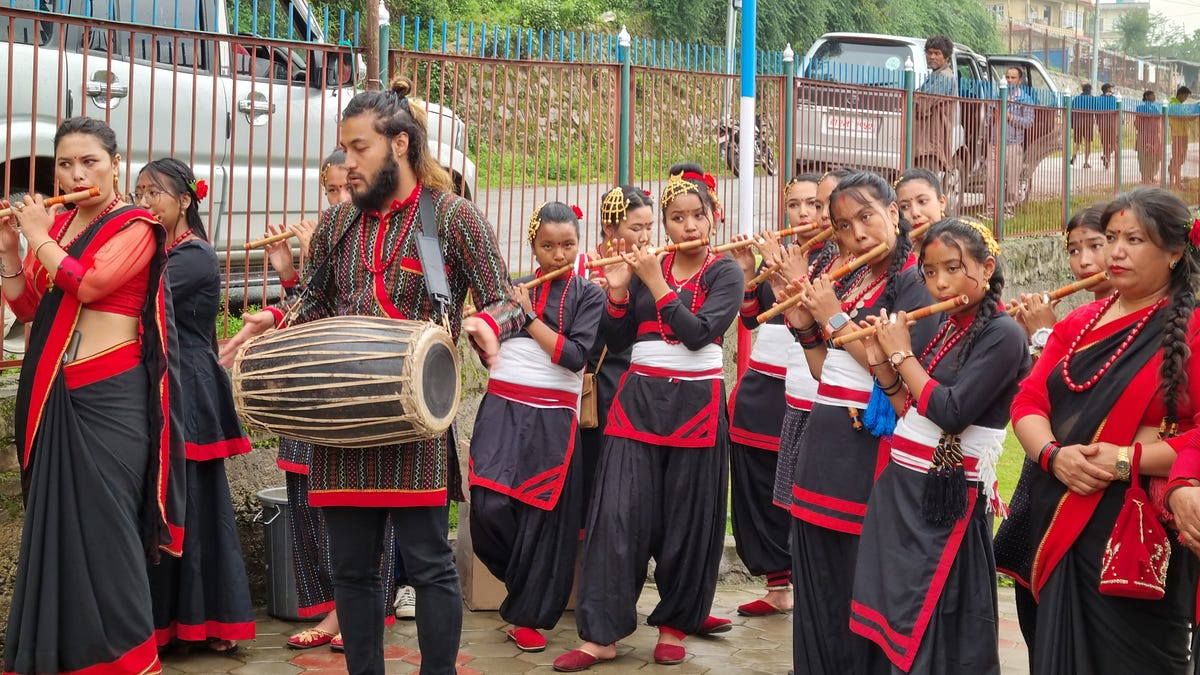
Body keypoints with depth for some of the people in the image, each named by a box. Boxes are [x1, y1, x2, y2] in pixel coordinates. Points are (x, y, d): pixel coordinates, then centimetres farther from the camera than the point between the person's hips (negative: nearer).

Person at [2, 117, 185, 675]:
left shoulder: (135, 226, -5)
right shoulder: (55, 224, 13)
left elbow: (87, 284, -20)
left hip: (109, 395, -7)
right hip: (54, 395, 7)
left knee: (102, 524, -7)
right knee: (54, 523, 10)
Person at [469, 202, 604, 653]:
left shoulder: (588, 295, 2)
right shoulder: (513, 287, 12)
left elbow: (575, 357, -11)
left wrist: (528, 315, -11)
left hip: (551, 417, -2)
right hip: (501, 407, 2)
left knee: (542, 515, 0)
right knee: (489, 507, -12)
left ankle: (527, 616, 13)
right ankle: (525, 579, 16)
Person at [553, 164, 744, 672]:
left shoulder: (725, 272, 0)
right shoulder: (646, 267, 9)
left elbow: (698, 334, -16)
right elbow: (616, 342, 6)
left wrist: (656, 282, -17)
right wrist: (618, 292, -9)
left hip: (694, 403, -2)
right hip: (639, 399, 3)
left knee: (686, 519, 4)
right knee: (618, 514, -5)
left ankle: (675, 624, 20)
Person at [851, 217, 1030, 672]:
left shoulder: (1003, 335, -14)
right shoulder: (942, 328, 11)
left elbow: (950, 412, -23)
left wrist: (901, 355, -13)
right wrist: (882, 364, -1)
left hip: (944, 499, -8)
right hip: (898, 488, 8)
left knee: (935, 636, 0)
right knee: (894, 621, 14)